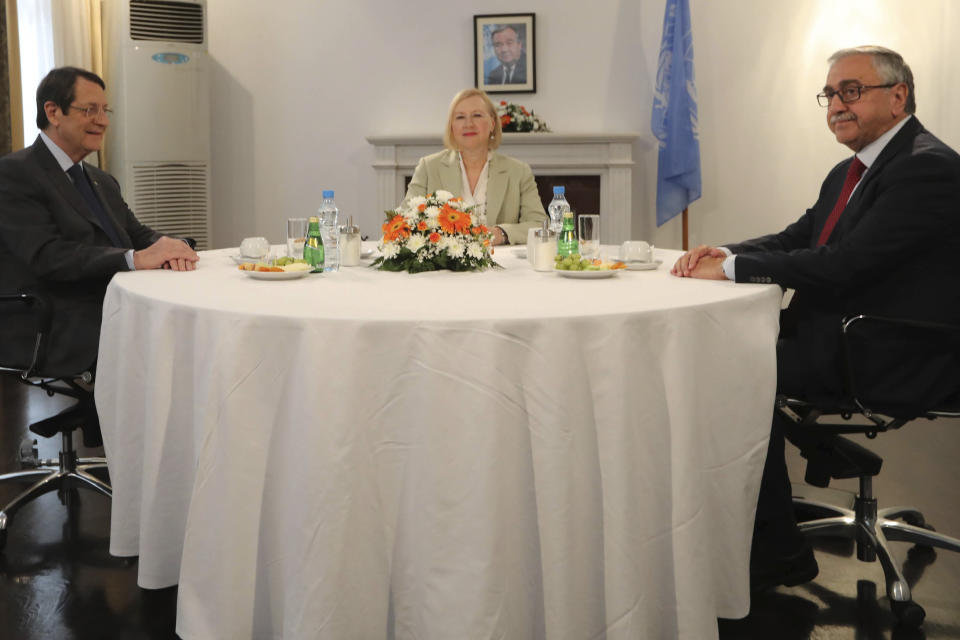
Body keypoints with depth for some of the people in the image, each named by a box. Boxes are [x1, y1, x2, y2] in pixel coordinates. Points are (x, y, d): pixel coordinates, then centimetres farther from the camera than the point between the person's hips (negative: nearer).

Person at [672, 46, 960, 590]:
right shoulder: (849, 173, 15)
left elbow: (843, 265, -25)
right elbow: (794, 240, 18)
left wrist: (733, 269, -20)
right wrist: (728, 254, -3)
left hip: (893, 359, -10)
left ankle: (778, 554, -2)